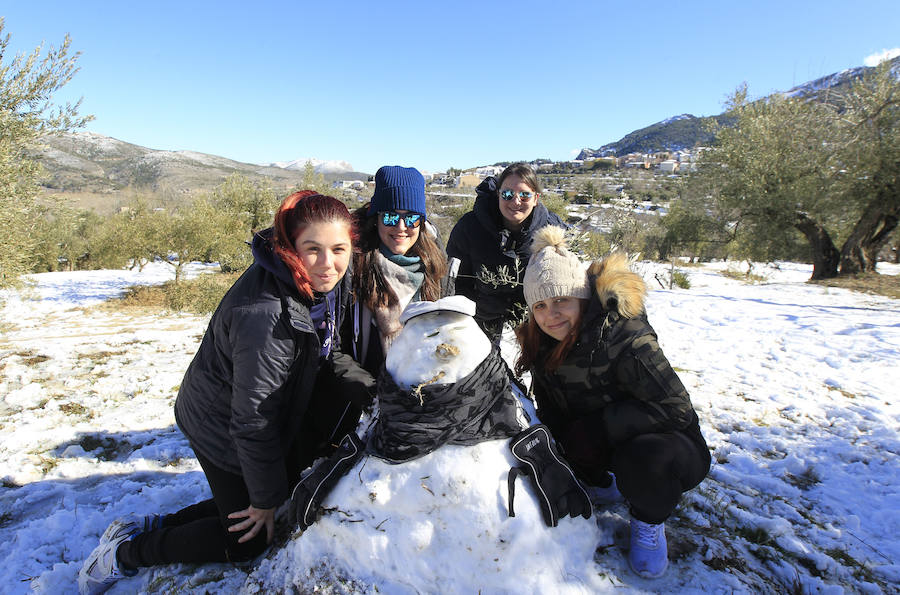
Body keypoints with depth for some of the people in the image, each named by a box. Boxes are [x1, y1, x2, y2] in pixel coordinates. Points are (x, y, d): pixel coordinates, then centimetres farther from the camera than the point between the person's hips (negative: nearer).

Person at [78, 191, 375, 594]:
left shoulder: (328, 281, -12)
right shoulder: (265, 315, -38)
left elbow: (327, 350, 6)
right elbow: (252, 422, -29)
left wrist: (371, 389, -6)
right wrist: (267, 498, -16)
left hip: (279, 407, 8)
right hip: (224, 428, -8)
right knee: (248, 540, 8)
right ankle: (125, 552, 24)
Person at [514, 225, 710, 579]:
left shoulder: (624, 338, -28)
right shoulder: (543, 344, -7)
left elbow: (676, 407, -30)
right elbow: (551, 411, 4)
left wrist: (596, 429, -33)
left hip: (659, 443, -6)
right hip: (602, 447, 6)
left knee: (645, 457, -38)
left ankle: (649, 522, -4)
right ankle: (605, 479, 13)